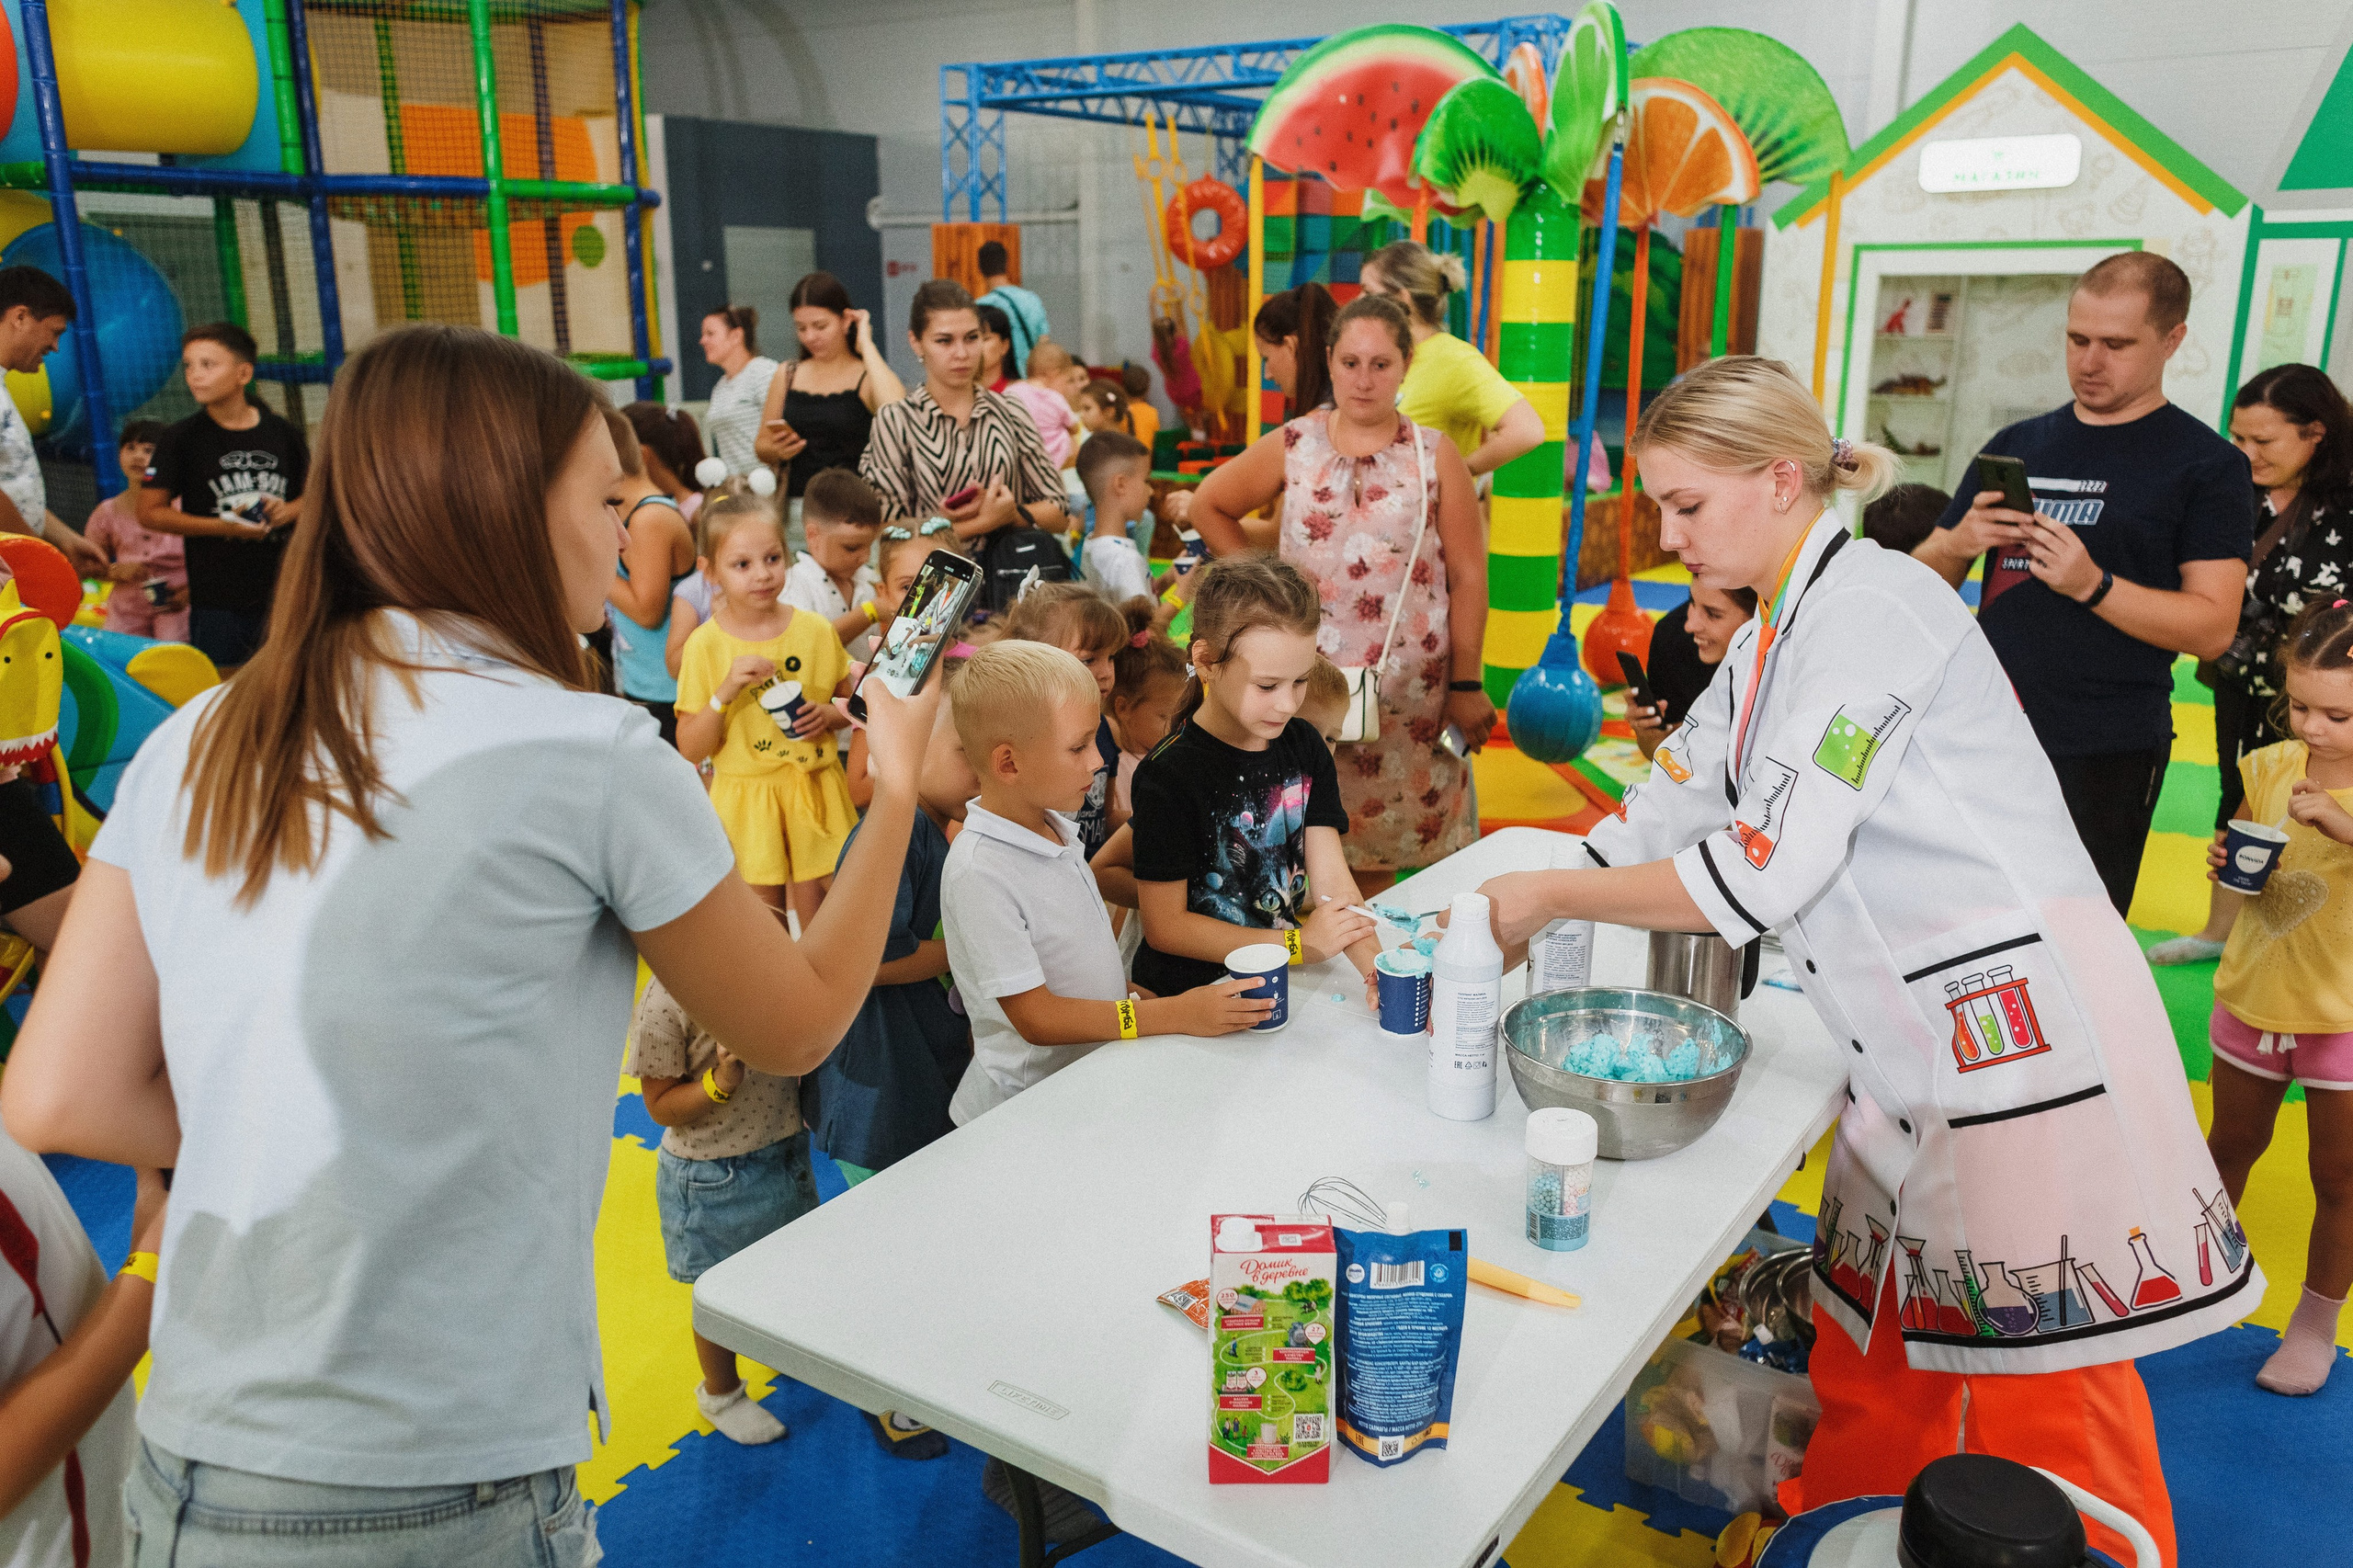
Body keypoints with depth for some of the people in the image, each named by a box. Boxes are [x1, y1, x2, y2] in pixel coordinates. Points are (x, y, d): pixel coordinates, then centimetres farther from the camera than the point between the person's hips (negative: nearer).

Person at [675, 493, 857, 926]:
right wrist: (726, 691, -22)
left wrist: (829, 715, -11)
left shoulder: (815, 630, -2)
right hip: (748, 799, -1)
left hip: (815, 794, 2)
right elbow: (689, 750, -9)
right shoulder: (705, 645, -7)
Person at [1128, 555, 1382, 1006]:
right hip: (1190, 993, -5)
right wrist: (1299, 942, -14)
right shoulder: (1169, 776, -14)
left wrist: (1379, 970, -20)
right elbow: (1164, 926, -12)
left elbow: (1331, 878, -3)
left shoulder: (1303, 746, 5)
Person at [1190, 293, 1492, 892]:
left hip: (1407, 691, 0)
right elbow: (1208, 506, 15)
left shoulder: (1434, 456, 1)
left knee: (1378, 848, 7)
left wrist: (1467, 686, -1)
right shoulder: (1293, 447, 4)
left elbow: (1468, 576, 1)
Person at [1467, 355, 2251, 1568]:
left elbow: (1763, 873, -20)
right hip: (1922, 1044, 9)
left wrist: (1550, 897, -11)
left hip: (2024, 1022, -9)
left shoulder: (1869, 606, -15)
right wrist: (1491, 919, 7)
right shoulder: (1772, 641, 14)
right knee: (1868, 1348, 18)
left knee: (2040, 1385, 2)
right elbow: (1661, 822, 16)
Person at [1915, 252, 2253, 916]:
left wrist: (2092, 584, -21)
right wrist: (1958, 543, -7)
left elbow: (2213, 625, -8)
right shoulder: (2016, 445, 13)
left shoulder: (2205, 463, -1)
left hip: (2104, 757, -4)